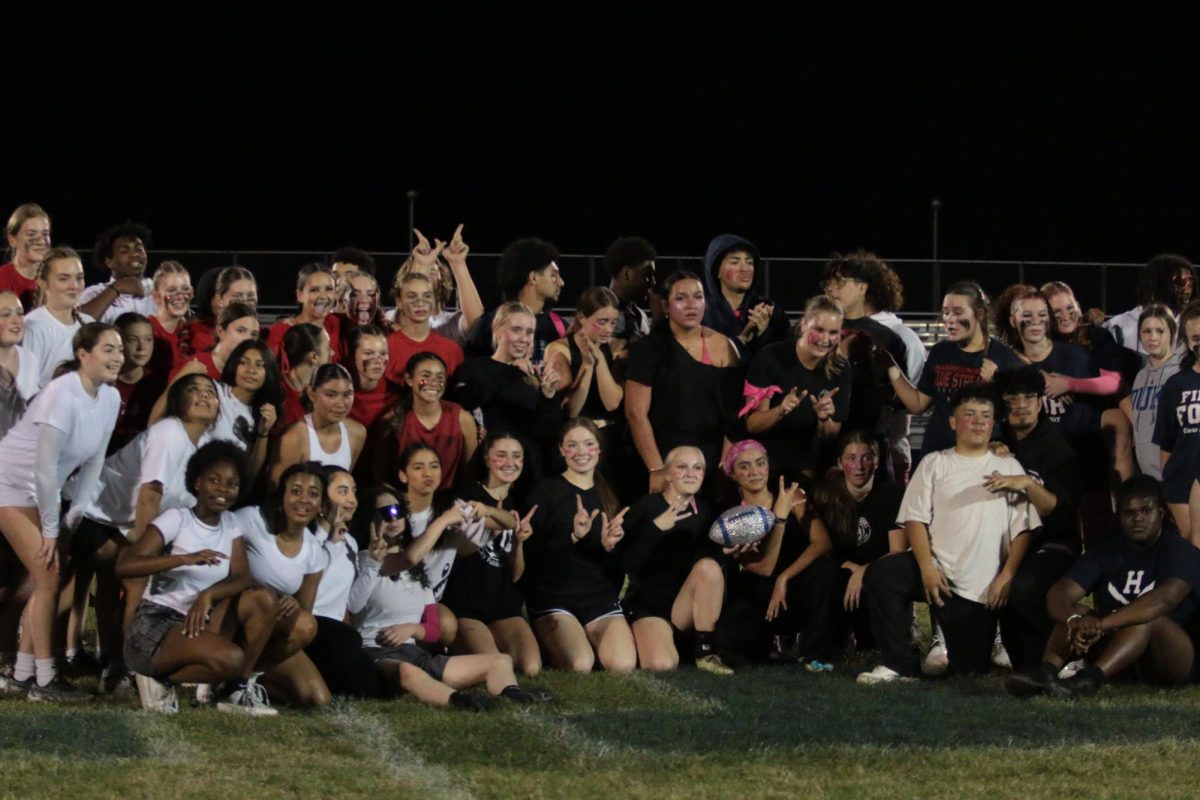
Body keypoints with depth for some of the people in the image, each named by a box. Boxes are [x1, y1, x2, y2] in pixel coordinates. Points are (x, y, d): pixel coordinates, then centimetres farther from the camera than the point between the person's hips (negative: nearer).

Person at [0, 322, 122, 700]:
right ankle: (43, 679, -7)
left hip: (44, 492, 8)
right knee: (48, 577, -11)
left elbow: (94, 463, 5)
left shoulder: (110, 398, -3)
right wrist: (50, 528, -18)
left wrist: (76, 514, 0)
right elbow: (45, 467, -25)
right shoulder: (63, 396, -27)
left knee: (47, 579, 8)